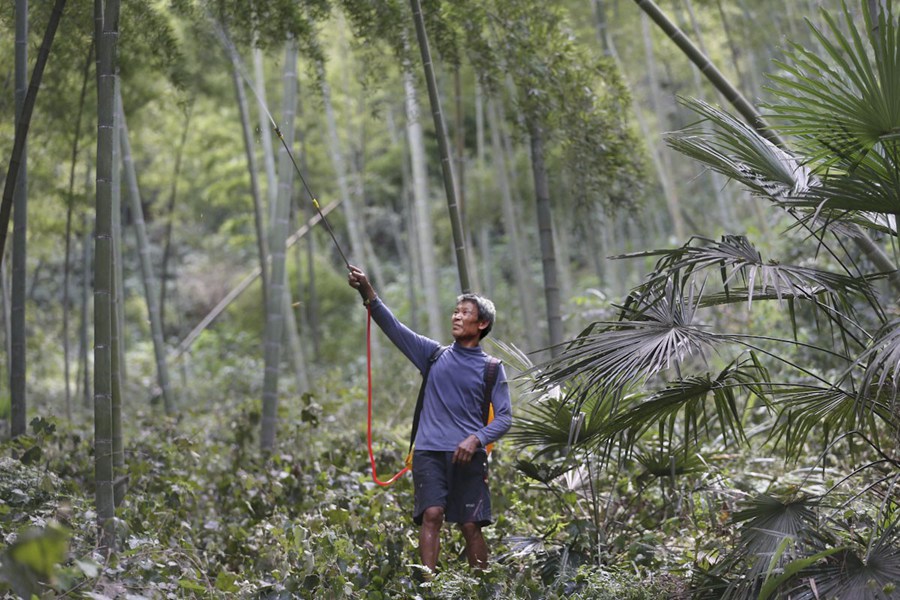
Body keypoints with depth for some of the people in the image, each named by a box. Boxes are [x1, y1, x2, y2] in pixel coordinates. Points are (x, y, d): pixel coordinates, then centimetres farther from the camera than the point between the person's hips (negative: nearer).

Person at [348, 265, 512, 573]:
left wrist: (477, 438, -15)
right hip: (429, 451, 1)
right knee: (432, 515, -15)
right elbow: (394, 328, 2)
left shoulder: (491, 368, 8)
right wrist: (368, 294, -11)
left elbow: (504, 417, 3)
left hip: (467, 455, -1)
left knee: (471, 526, -1)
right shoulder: (434, 354, 12)